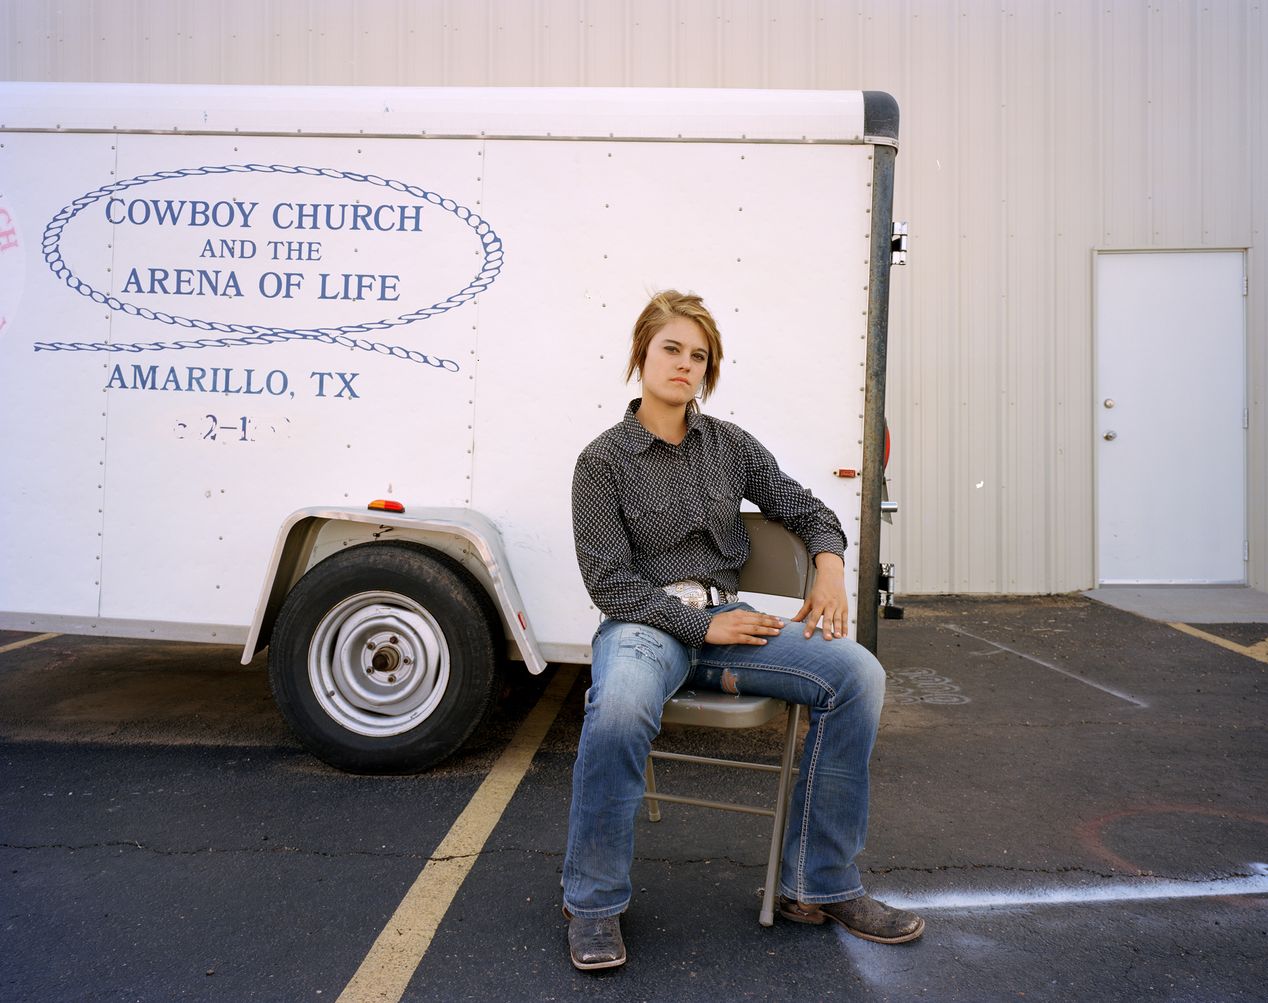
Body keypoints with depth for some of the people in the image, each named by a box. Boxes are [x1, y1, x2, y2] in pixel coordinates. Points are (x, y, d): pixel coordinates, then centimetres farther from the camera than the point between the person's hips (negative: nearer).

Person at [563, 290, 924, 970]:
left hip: (725, 619, 5)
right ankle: (593, 904, -14)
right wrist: (700, 625, -14)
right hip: (644, 624, -4)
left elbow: (804, 509, 20)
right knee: (622, 704, -40)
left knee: (857, 674, -18)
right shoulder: (603, 460, -1)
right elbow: (610, 581, -7)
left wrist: (829, 564, -2)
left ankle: (817, 886, -5)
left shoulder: (730, 444, 12)